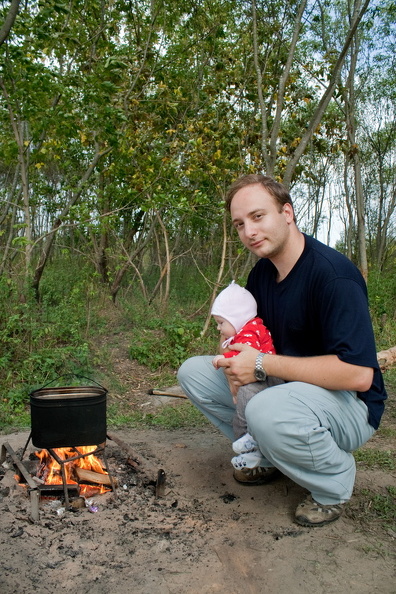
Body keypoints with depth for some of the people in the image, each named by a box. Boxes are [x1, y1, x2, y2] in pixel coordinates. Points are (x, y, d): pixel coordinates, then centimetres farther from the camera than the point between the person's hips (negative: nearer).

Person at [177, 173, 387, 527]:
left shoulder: (333, 273, -23)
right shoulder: (261, 273, 2)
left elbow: (358, 374, -30)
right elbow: (251, 337, 15)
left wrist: (262, 365, -27)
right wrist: (235, 346, -11)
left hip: (349, 405, -7)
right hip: (283, 388, 8)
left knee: (269, 410, -39)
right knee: (193, 372, -1)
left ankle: (335, 482, -6)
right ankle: (268, 457, 11)